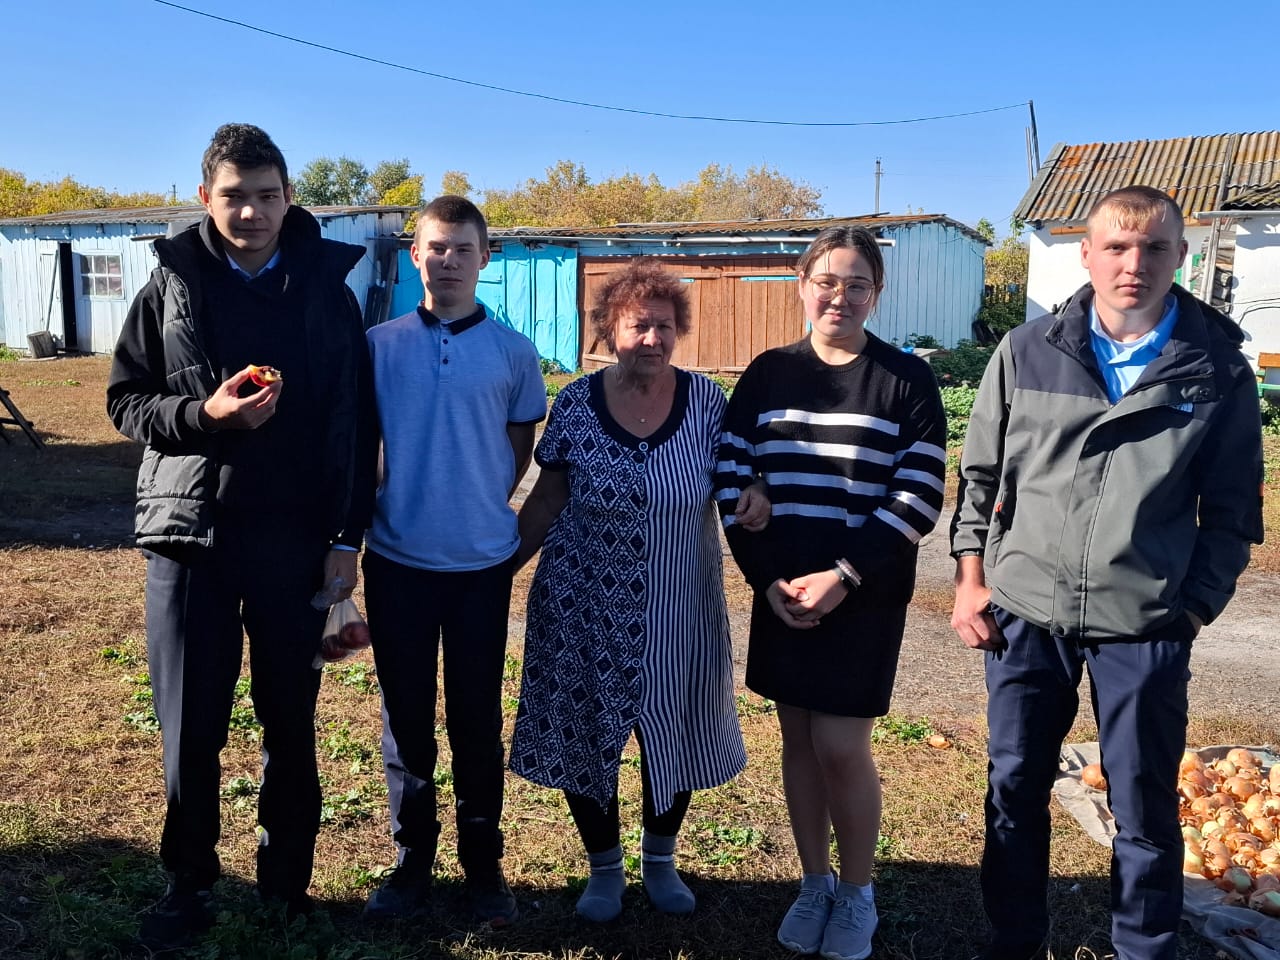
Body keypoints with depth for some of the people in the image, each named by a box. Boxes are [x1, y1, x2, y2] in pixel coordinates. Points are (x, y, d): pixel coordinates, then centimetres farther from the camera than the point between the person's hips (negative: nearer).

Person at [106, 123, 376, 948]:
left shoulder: (327, 287, 1)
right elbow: (126, 400, 4)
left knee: (291, 722, 9)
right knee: (190, 726, 7)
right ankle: (190, 884, 25)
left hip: (294, 540, 0)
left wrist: (346, 536, -3)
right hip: (189, 535, 1)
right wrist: (203, 414, -16)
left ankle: (286, 881, 26)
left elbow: (355, 423, 1)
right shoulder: (172, 283, 3)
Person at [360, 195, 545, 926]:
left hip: (483, 562, 0)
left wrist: (480, 509, 6)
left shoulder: (513, 352, -1)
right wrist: (358, 523, 5)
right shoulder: (379, 346, -1)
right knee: (405, 717, 10)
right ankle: (413, 862, 25)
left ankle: (484, 865, 24)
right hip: (397, 559, 1)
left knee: (479, 720, 9)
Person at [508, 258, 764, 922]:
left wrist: (754, 496, -17)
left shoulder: (705, 400, -5)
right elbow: (547, 500, 1)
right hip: (585, 609, -1)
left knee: (673, 734, 13)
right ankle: (604, 867, 33)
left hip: (678, 610, 1)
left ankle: (660, 859, 39)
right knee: (585, 733, 9)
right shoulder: (576, 404, -7)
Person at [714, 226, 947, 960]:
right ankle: (814, 884, 29)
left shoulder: (907, 380, -4)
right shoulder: (768, 374, 3)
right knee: (799, 739, 11)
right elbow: (732, 485, 1)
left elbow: (920, 499, -9)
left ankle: (858, 894, 21)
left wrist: (843, 577, -16)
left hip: (866, 594, -3)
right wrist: (768, 579, -9)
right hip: (781, 589, 3)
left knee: (841, 745, -3)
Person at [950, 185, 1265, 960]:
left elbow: (1232, 510, 3)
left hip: (1146, 627, -1)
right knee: (1015, 790, 13)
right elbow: (981, 474, 7)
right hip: (1025, 613, 2)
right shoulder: (1026, 352, 0)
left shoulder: (1218, 368, -1)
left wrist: (1195, 609, -2)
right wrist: (971, 580, 3)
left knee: (1145, 809, 10)